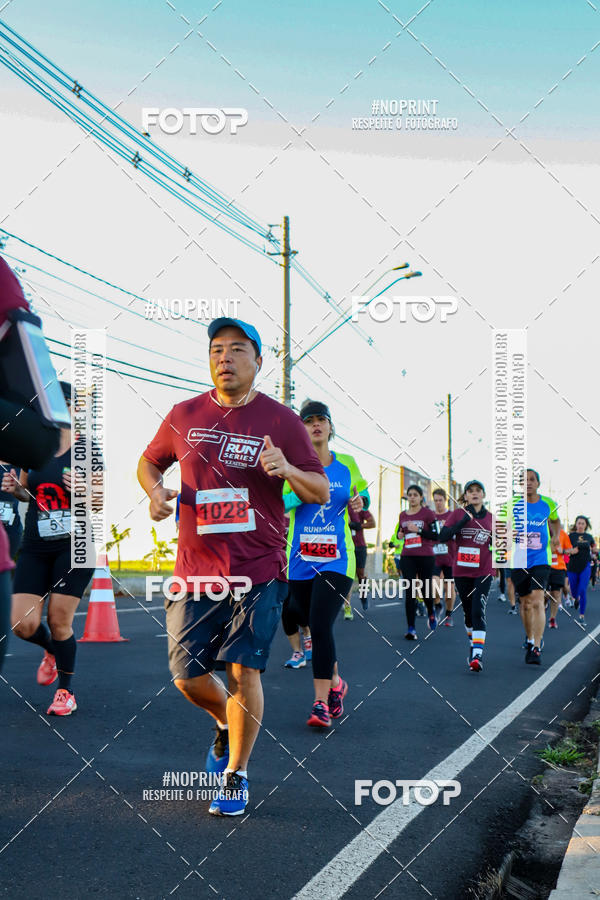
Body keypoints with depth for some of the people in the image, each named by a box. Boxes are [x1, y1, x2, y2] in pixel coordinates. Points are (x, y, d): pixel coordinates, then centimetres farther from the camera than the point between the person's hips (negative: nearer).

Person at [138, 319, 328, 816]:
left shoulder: (281, 420, -1)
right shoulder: (184, 415, 6)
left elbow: (322, 492, 1)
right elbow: (149, 461, 21)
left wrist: (286, 470, -20)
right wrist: (156, 490, -1)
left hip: (258, 569, -2)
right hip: (196, 570, 3)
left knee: (244, 668, -5)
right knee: (187, 676, 4)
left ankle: (237, 775, 16)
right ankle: (227, 725, 38)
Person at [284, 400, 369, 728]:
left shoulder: (346, 464, 6)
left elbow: (363, 492, 23)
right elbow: (279, 502, -8)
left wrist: (361, 502, 1)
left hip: (336, 560, -2)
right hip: (300, 559, 2)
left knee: (320, 626, -14)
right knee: (305, 621, 11)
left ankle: (321, 703, -6)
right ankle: (335, 683, 35)